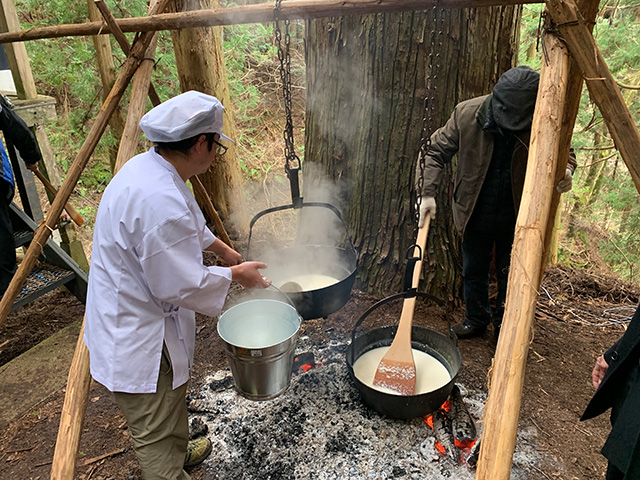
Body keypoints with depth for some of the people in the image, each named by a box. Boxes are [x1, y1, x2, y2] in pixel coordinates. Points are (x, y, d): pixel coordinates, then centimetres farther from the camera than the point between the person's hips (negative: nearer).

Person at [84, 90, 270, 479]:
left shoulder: (149, 166, 0)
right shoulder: (160, 200, -34)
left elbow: (189, 224, 18)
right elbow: (180, 285, -26)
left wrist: (223, 249, 25)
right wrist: (235, 275, -11)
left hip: (130, 322, 11)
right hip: (139, 341, -11)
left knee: (172, 400, 32)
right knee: (158, 438, 8)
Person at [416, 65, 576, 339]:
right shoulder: (467, 114, -17)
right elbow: (435, 151, -10)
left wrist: (565, 172, -21)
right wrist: (427, 192, -22)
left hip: (516, 217, 0)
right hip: (475, 213, 0)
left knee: (511, 276, 14)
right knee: (473, 273, 15)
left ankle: (505, 325, 38)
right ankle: (476, 320, 39)